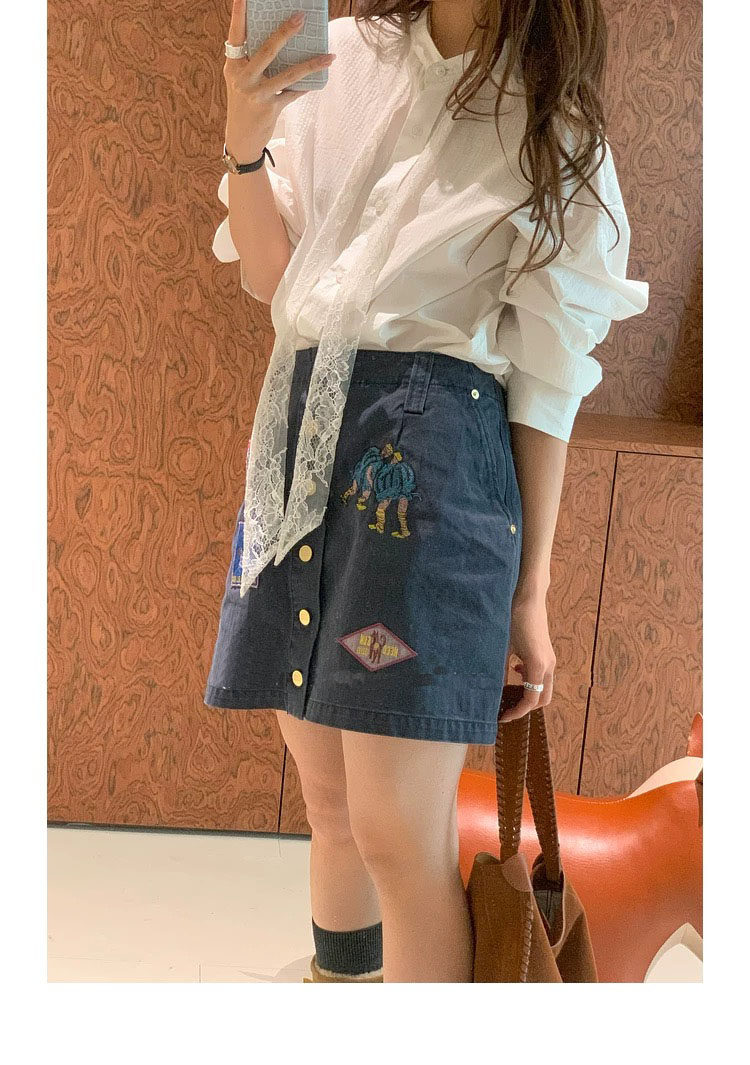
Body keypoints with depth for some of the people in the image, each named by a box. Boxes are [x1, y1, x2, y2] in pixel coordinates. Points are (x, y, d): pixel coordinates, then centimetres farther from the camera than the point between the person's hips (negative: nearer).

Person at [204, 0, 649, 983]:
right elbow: (271, 277, 9)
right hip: (298, 432, 4)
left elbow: (547, 378, 1)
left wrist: (532, 591, -1)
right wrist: (245, 142, -10)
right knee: (331, 804, 13)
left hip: (433, 450, -4)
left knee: (401, 834, -7)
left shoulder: (551, 127, 4)